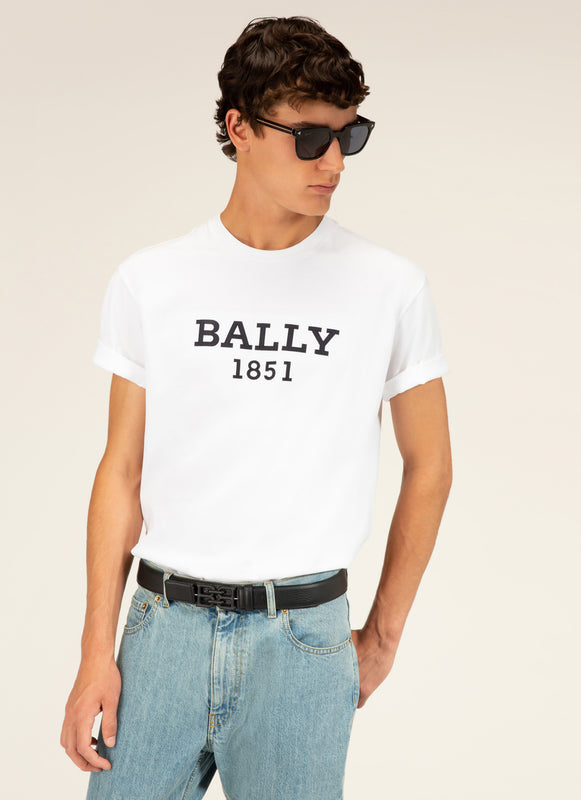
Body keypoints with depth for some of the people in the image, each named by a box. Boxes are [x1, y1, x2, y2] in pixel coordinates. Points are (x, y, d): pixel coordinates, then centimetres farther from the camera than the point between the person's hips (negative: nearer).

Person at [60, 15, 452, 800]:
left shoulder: (391, 286, -1)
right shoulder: (149, 282, 2)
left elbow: (429, 465, 7)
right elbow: (122, 471, 5)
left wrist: (383, 635, 8)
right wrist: (97, 653, 1)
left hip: (303, 641, -1)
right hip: (164, 626, 1)